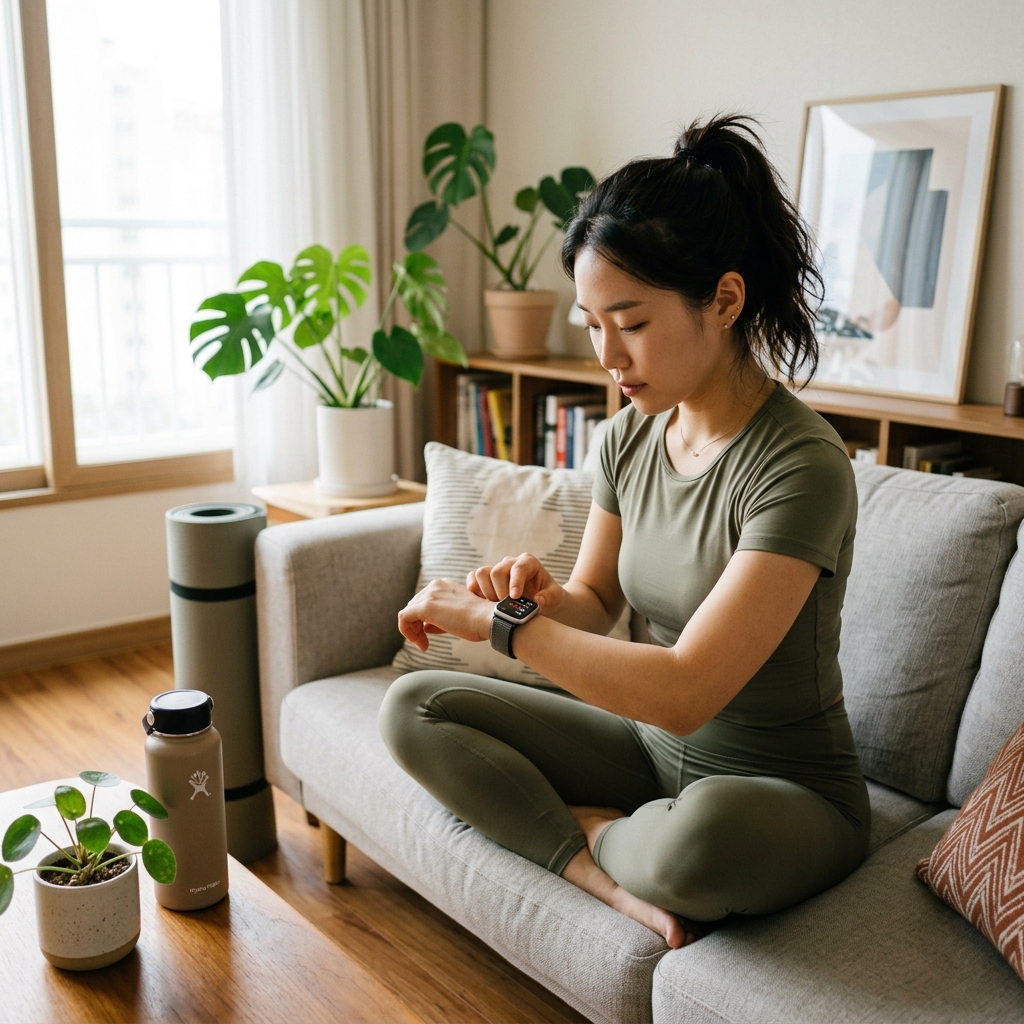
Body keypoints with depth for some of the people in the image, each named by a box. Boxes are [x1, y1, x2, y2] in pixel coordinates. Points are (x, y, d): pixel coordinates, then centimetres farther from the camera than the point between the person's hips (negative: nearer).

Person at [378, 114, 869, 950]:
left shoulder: (801, 466, -26)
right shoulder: (633, 434, -3)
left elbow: (683, 692, -32)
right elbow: (596, 604, 7)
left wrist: (495, 619, -25)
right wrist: (541, 597, -17)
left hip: (786, 797, -6)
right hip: (654, 749, 6)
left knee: (699, 833, -41)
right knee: (414, 709, -4)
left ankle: (588, 833, -6)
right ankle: (619, 881, -12)